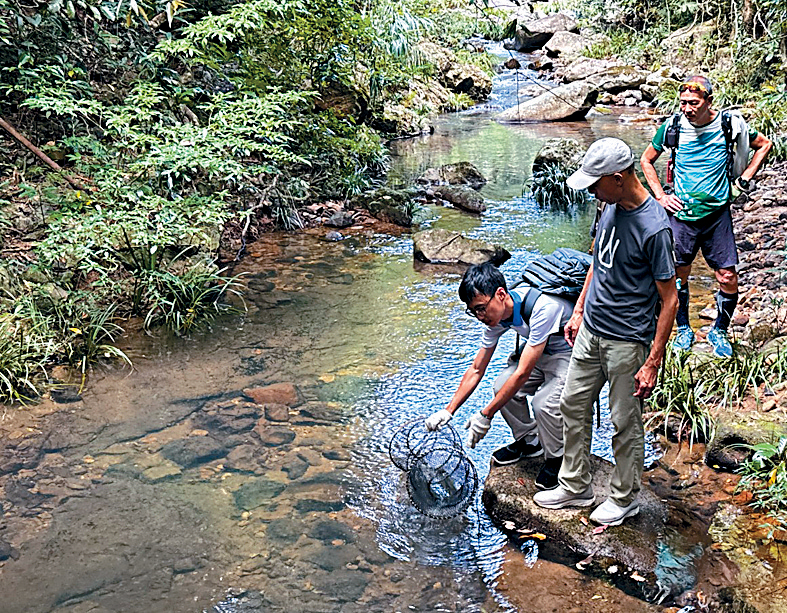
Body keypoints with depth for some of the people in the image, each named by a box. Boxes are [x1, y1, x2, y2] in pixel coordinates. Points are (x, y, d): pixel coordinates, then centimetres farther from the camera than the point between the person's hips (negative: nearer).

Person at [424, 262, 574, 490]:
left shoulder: (543, 308, -36)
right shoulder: (496, 314, -11)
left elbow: (523, 373, -33)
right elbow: (476, 369, -1)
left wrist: (485, 415, -28)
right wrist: (448, 411, -7)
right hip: (542, 352, 7)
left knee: (545, 401, -29)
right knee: (503, 386, -14)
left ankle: (556, 457, 1)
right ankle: (529, 440, 13)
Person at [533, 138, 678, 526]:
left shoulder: (654, 228, -23)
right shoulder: (611, 208, 1)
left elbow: (670, 300, -19)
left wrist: (652, 363, -19)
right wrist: (579, 311, 18)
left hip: (627, 341, -8)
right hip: (591, 331, 8)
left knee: (625, 423, 8)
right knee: (573, 405, 16)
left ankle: (624, 499, 29)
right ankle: (575, 486, 33)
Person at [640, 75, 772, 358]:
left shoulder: (729, 125, -6)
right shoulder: (673, 127, -5)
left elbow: (764, 144, 13)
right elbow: (646, 160, 11)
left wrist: (745, 178, 4)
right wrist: (660, 196, 2)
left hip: (717, 214, 0)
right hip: (681, 214, 0)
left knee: (728, 279, 1)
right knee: (678, 276, 8)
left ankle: (719, 331, 24)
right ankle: (684, 330, 28)